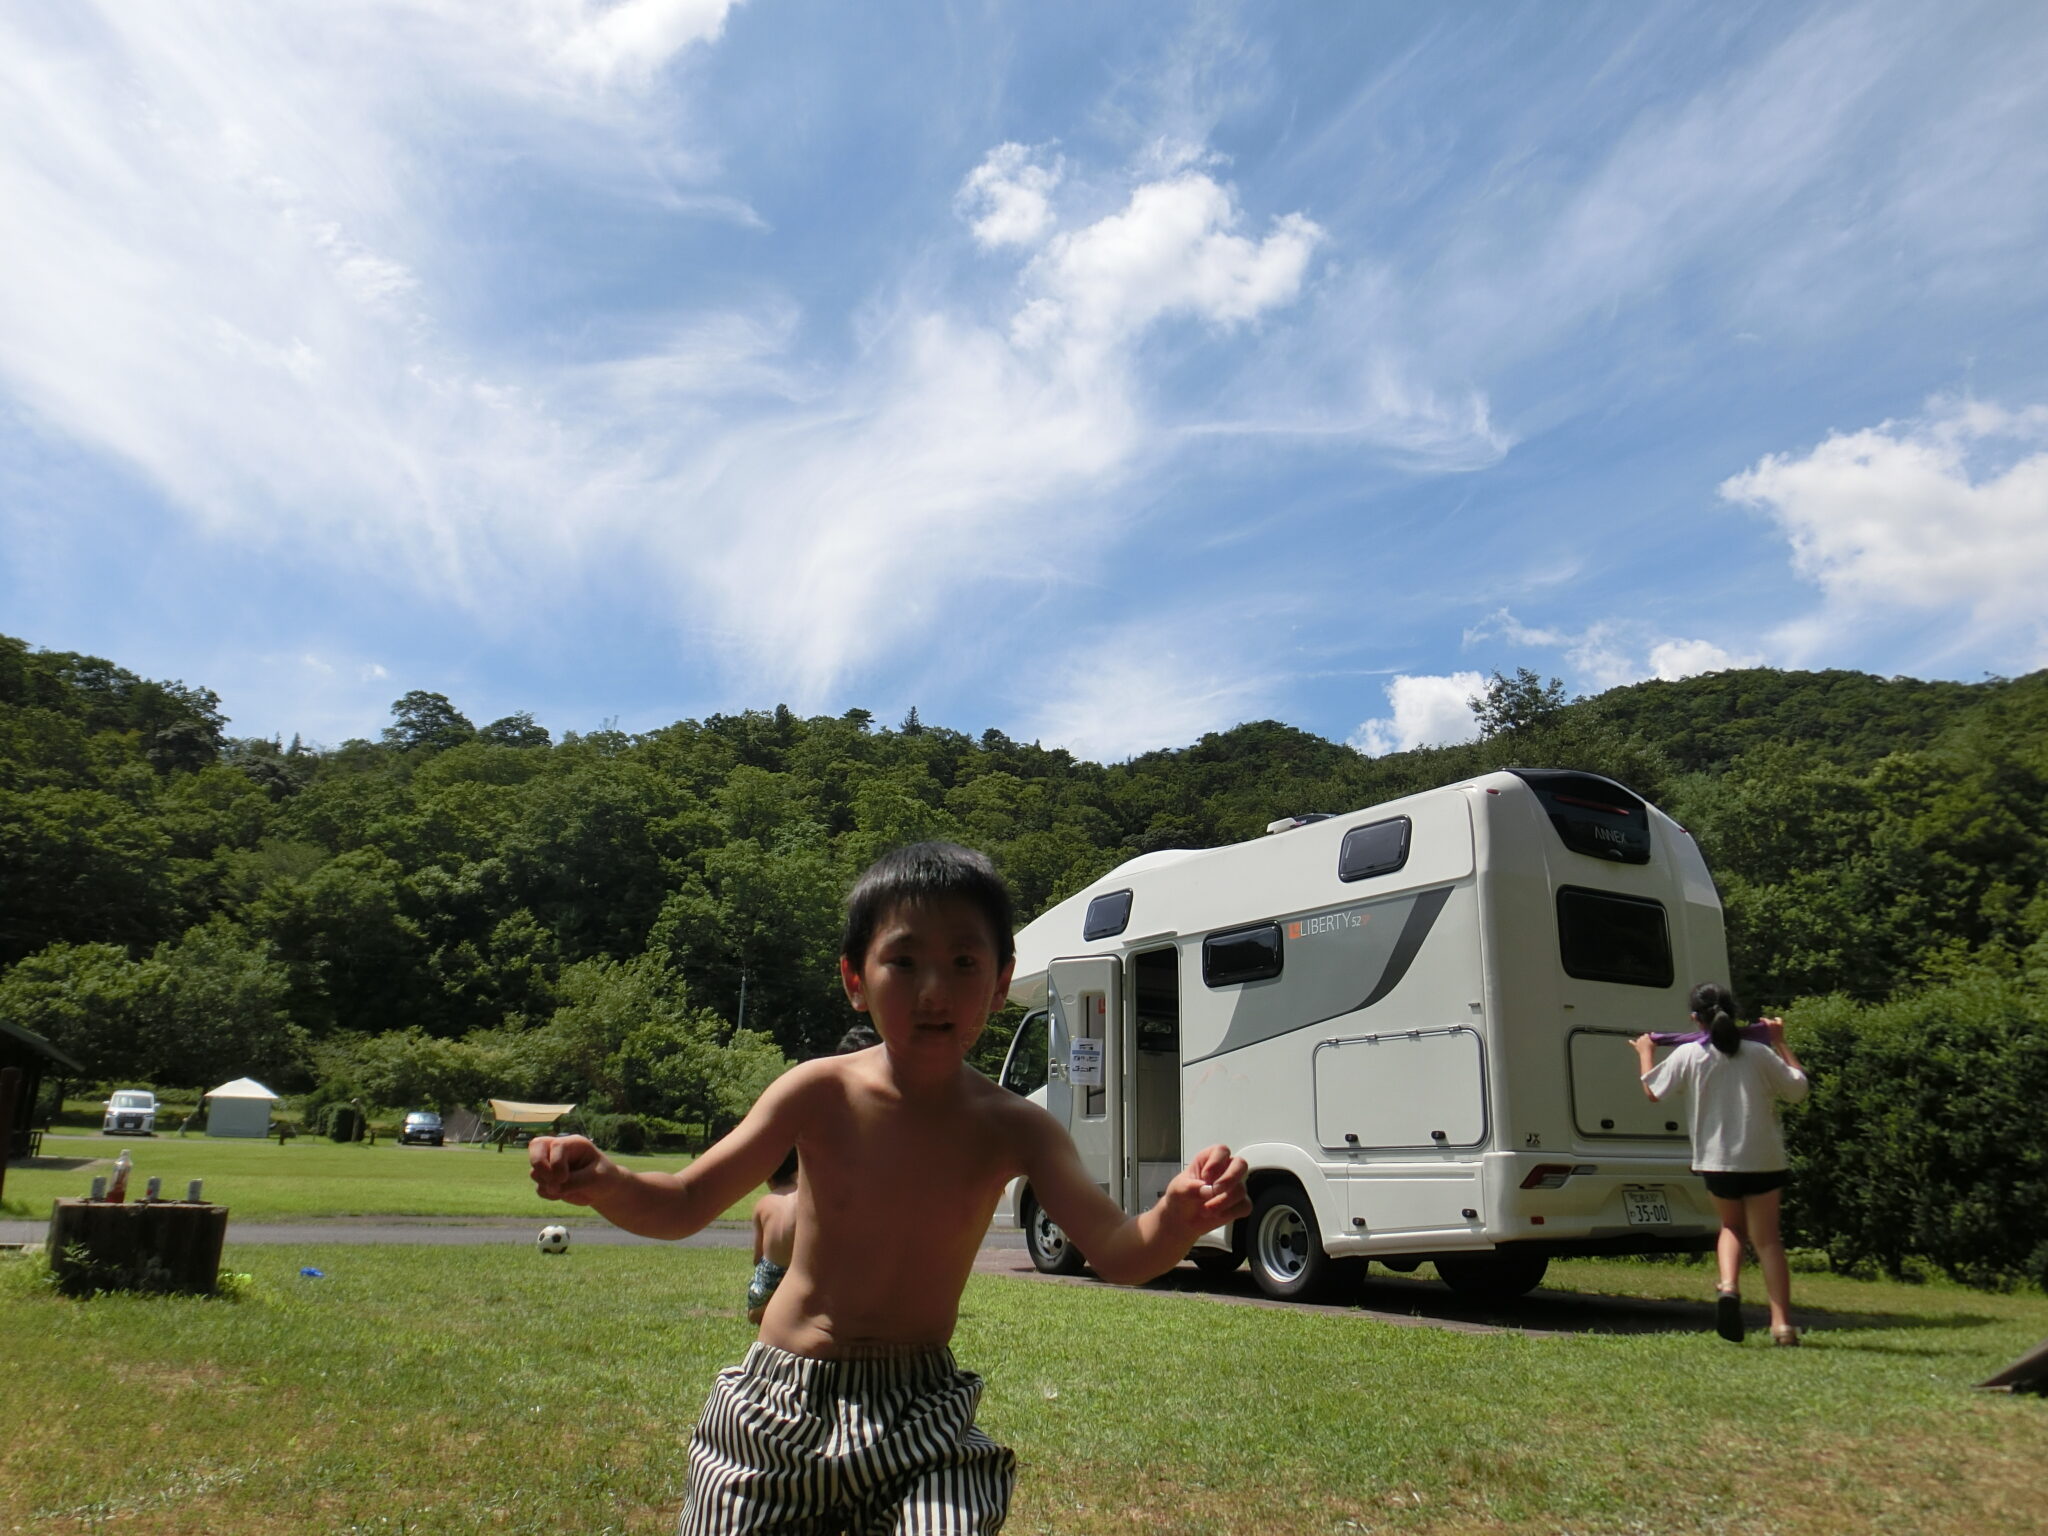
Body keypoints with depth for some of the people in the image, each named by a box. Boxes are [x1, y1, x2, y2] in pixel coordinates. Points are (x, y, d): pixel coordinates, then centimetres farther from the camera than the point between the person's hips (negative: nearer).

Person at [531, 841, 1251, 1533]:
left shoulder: (1013, 1129, -10)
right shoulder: (820, 1094, -12)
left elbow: (1117, 1253, -18)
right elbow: (684, 1205, -6)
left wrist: (1175, 1220, -41)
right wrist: (605, 1184, -27)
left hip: (919, 1413, 0)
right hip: (782, 1406, 1)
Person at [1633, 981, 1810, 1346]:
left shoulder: (1688, 1055, -6)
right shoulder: (1760, 1054, -4)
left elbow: (1652, 1092, 4)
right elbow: (1798, 1088, 9)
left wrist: (1645, 1053, 20)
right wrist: (1780, 1043, 18)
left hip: (1716, 1161, 0)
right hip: (1763, 1161, 0)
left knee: (1732, 1226, 23)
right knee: (1767, 1238, 9)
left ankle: (1728, 1287, -3)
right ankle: (1782, 1323, 2)